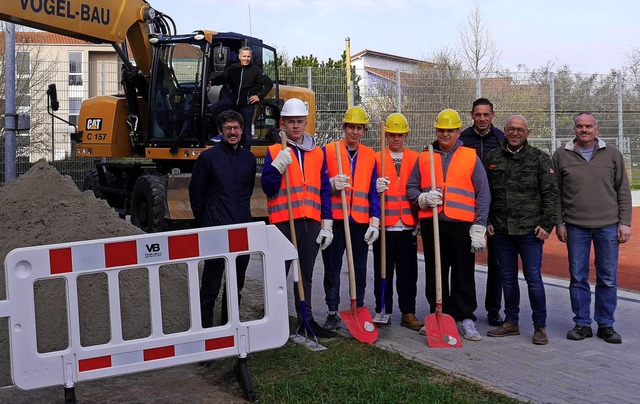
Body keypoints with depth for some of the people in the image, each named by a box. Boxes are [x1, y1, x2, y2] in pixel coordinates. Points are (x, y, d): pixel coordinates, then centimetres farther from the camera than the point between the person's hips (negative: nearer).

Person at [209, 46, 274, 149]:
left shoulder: (255, 70, -5)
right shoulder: (233, 68, 2)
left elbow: (269, 83, -1)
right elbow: (222, 78, 10)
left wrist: (259, 97, -4)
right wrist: (211, 82, -6)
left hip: (247, 104, -2)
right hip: (232, 100, 2)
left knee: (246, 130, 3)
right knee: (213, 109, -17)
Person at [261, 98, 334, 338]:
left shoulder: (317, 153, 11)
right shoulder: (274, 152, 1)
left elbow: (324, 191, 11)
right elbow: (267, 188, -4)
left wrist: (327, 224, 6)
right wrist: (277, 167, -21)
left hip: (311, 222, 4)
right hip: (283, 222, -3)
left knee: (306, 274, 13)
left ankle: (306, 319, 22)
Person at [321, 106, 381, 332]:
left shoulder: (370, 156, 10)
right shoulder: (328, 151, 1)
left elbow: (373, 192, 9)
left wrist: (374, 221, 0)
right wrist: (332, 184, -22)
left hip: (361, 221, 2)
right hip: (335, 220, -2)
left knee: (360, 270, 8)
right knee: (332, 269, 4)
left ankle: (359, 311, 19)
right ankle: (333, 313, 15)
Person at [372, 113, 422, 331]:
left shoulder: (416, 159, 9)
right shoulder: (376, 158, 5)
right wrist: (375, 188, -20)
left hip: (408, 226, 1)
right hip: (383, 226, -1)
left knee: (408, 272, 6)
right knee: (383, 272, 6)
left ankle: (408, 313, 15)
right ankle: (383, 311, 17)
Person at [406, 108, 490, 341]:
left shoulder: (471, 157, 6)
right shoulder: (424, 158, 13)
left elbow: (483, 194, 3)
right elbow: (411, 187, 14)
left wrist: (479, 227, -5)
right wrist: (424, 198, -9)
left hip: (462, 224, -2)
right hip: (431, 223, 3)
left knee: (464, 275, 1)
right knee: (435, 274, 8)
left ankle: (466, 318, 11)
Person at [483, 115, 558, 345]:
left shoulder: (540, 159, 1)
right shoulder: (492, 158, 9)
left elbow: (550, 194, -1)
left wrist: (547, 224, -7)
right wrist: (486, 221, 7)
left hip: (530, 231, -3)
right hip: (501, 231, 3)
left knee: (533, 278, -2)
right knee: (507, 278, 12)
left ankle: (540, 326, 10)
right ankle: (511, 322, 24)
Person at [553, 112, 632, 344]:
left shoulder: (612, 154, 5)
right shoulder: (562, 155, 4)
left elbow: (623, 191, 6)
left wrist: (625, 223, 0)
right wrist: (559, 223, 0)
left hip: (608, 226, 0)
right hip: (576, 227, 0)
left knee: (608, 279, 5)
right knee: (578, 278, 5)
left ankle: (606, 325, 17)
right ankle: (582, 324, 16)